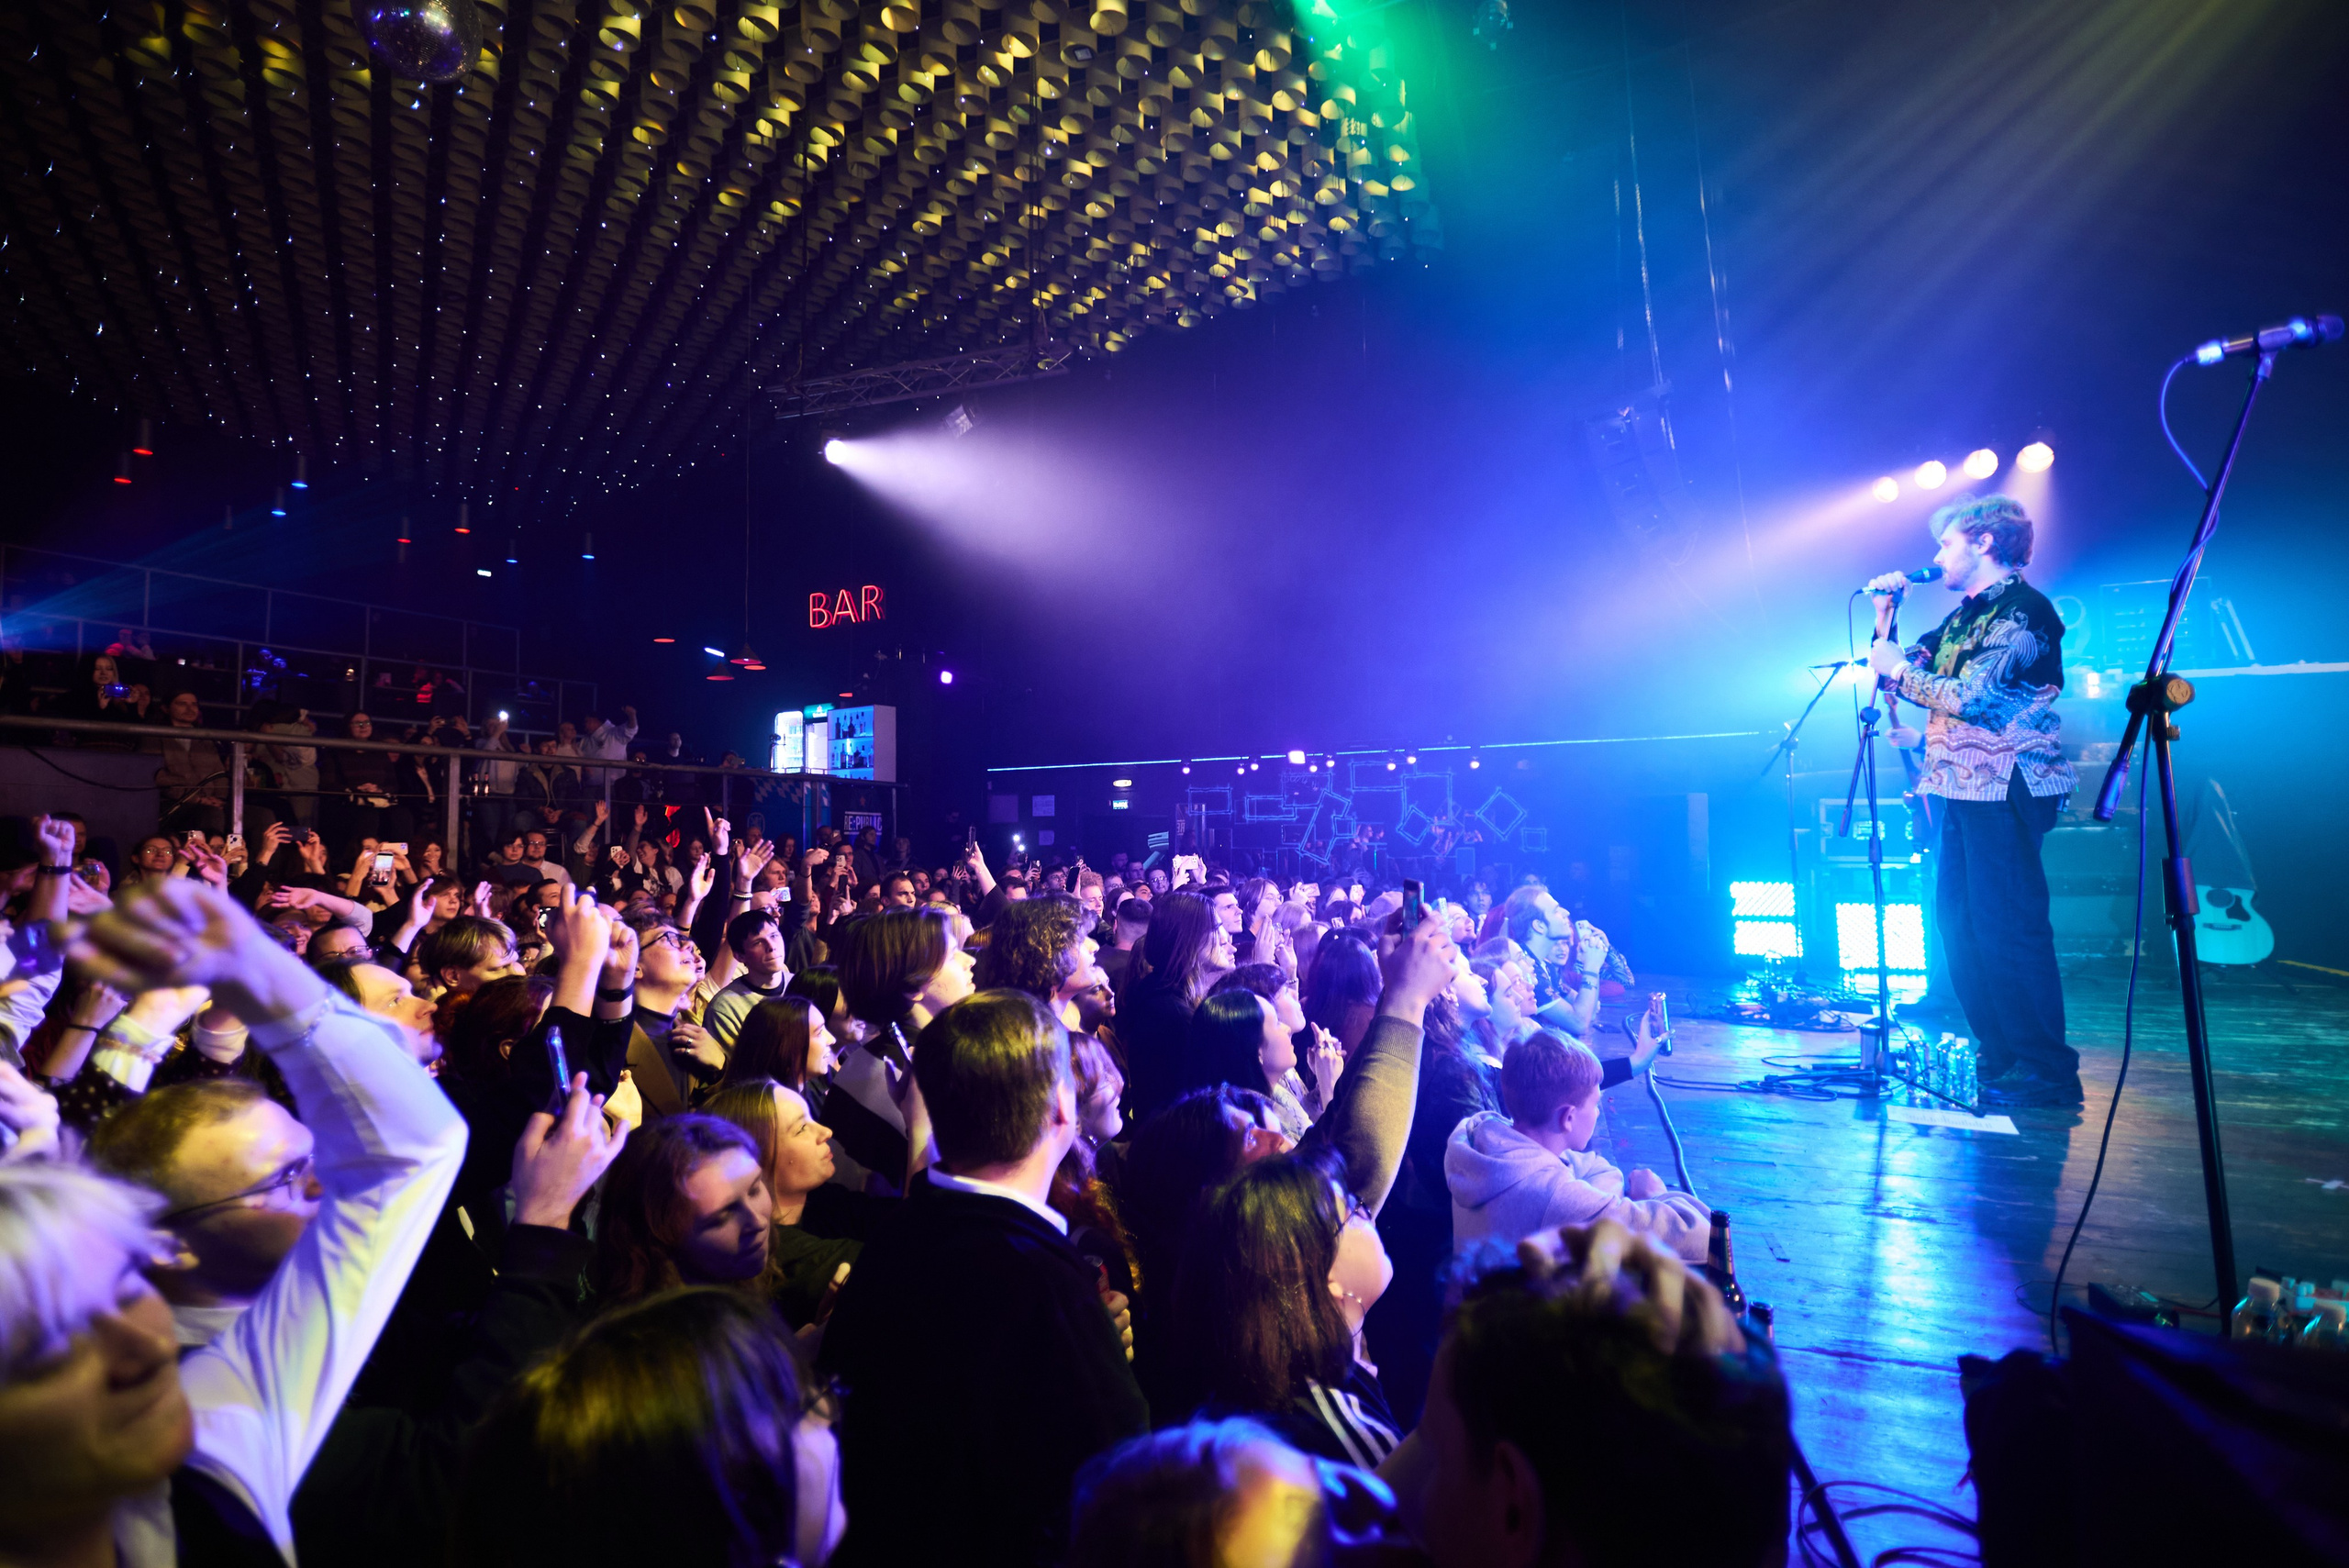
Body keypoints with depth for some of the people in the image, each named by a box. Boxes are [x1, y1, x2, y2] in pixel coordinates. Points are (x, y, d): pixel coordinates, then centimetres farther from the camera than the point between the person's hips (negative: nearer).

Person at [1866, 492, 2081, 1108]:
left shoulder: (2023, 609, -10)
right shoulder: (1966, 613, 18)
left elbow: (1971, 697, -20)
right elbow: (1898, 666, 23)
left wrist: (1899, 669, -8)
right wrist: (1886, 613, 12)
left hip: (2005, 788, -10)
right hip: (1964, 788, 10)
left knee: (2009, 925, -9)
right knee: (1959, 920, 12)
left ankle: (2046, 1070, 0)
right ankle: (1997, 1055, 22)